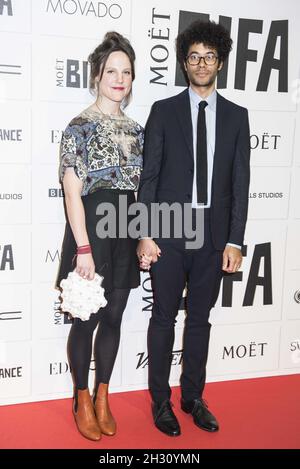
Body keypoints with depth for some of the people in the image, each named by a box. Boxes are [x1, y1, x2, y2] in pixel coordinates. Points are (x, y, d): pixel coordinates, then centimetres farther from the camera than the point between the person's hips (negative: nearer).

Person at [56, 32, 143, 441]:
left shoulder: (136, 129, 10)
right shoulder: (80, 126, -7)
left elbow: (139, 187, 13)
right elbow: (72, 191, -11)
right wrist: (84, 249, -16)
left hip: (127, 230, 5)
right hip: (91, 227, -5)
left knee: (113, 317, 12)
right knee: (86, 319, 5)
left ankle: (102, 399, 28)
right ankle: (82, 403, 24)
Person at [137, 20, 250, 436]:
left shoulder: (236, 116, 7)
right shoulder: (164, 111, 2)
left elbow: (240, 182, 4)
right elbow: (149, 176, -1)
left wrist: (234, 241, -2)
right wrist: (145, 234, -8)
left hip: (214, 235, 2)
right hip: (169, 233, -2)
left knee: (199, 319, 12)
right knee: (164, 318, 7)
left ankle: (193, 397, 27)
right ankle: (161, 401, 22)